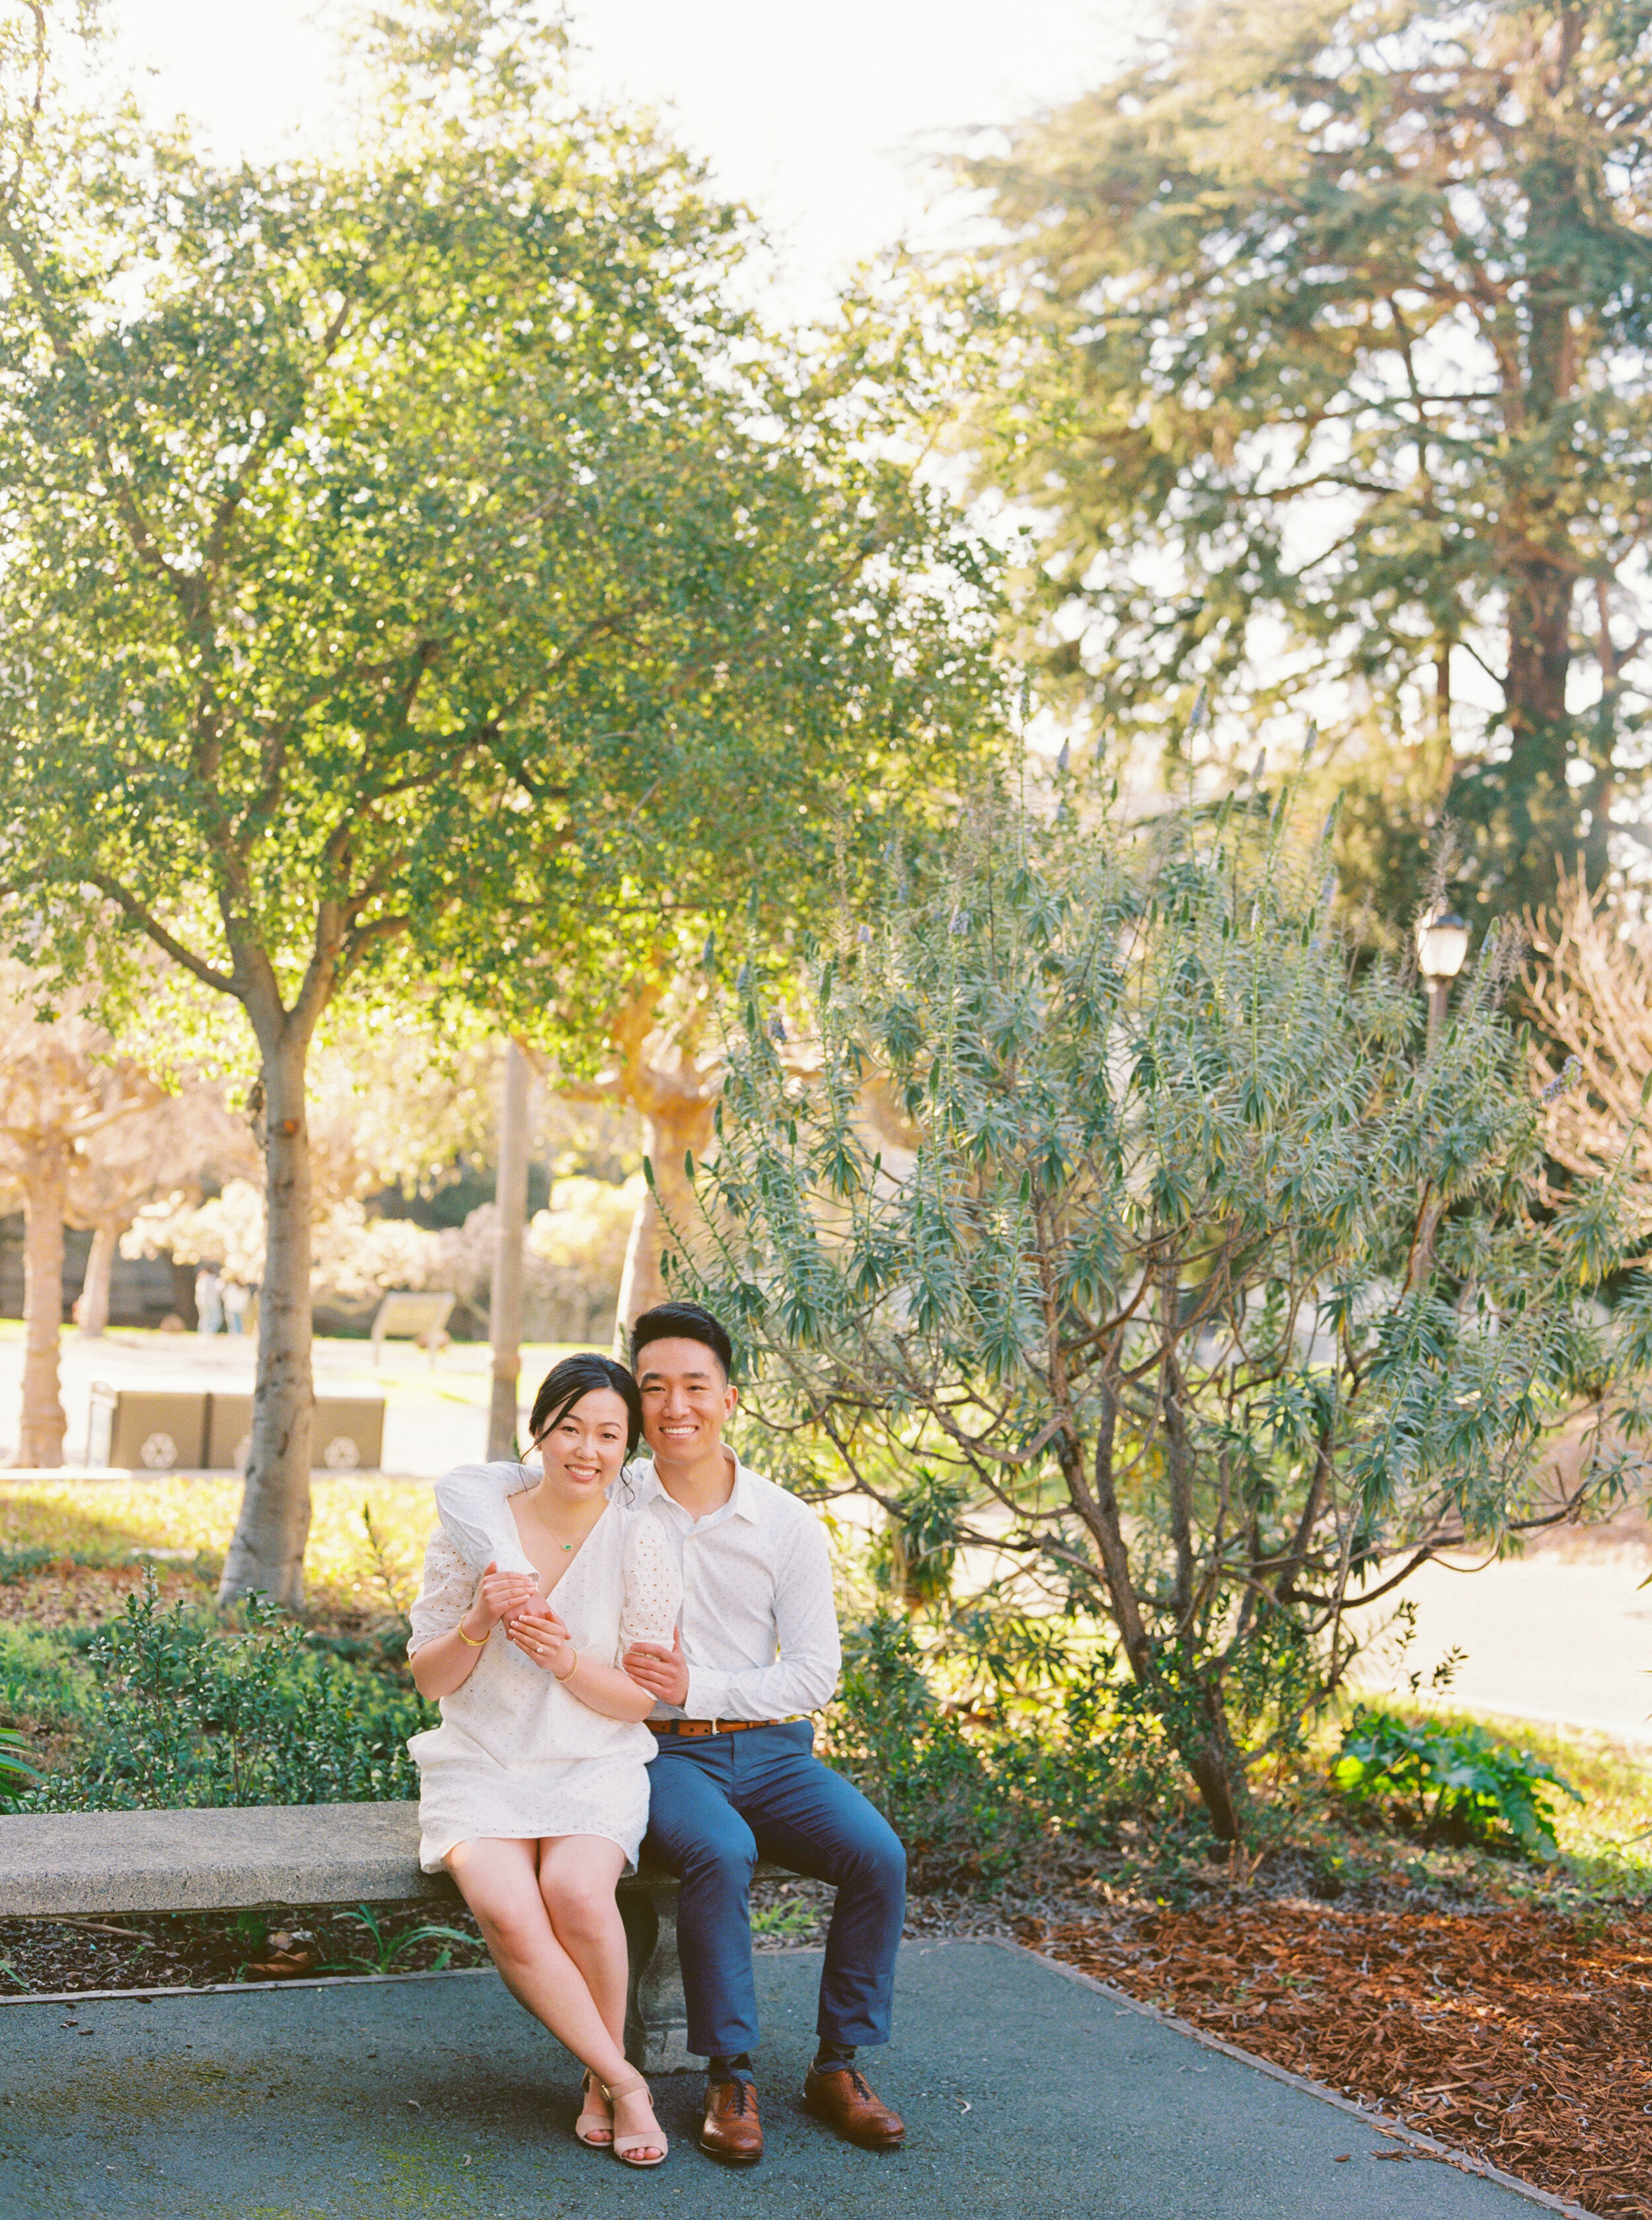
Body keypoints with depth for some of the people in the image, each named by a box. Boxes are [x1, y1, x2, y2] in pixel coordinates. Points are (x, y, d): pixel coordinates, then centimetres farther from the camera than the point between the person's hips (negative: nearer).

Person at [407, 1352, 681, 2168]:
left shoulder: (639, 1541, -3)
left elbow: (641, 1701, -1)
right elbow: (429, 1680, 3)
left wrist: (567, 1660, -20)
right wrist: (478, 1624, -17)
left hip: (596, 1768, 0)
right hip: (480, 1765, 1)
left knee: (577, 1889, -32)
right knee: (507, 1909, -30)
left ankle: (601, 2083, -7)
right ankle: (624, 2080, -12)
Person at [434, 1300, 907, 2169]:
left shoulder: (787, 1524, 1)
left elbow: (815, 1671, 1)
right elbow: (463, 1485, -7)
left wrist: (700, 1688, -13)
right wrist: (508, 1569, -27)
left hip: (770, 1748, 2)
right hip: (662, 1753, -2)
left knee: (877, 1854, -22)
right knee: (721, 1854, -34)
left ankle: (838, 2066, -4)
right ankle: (729, 2079, -19)